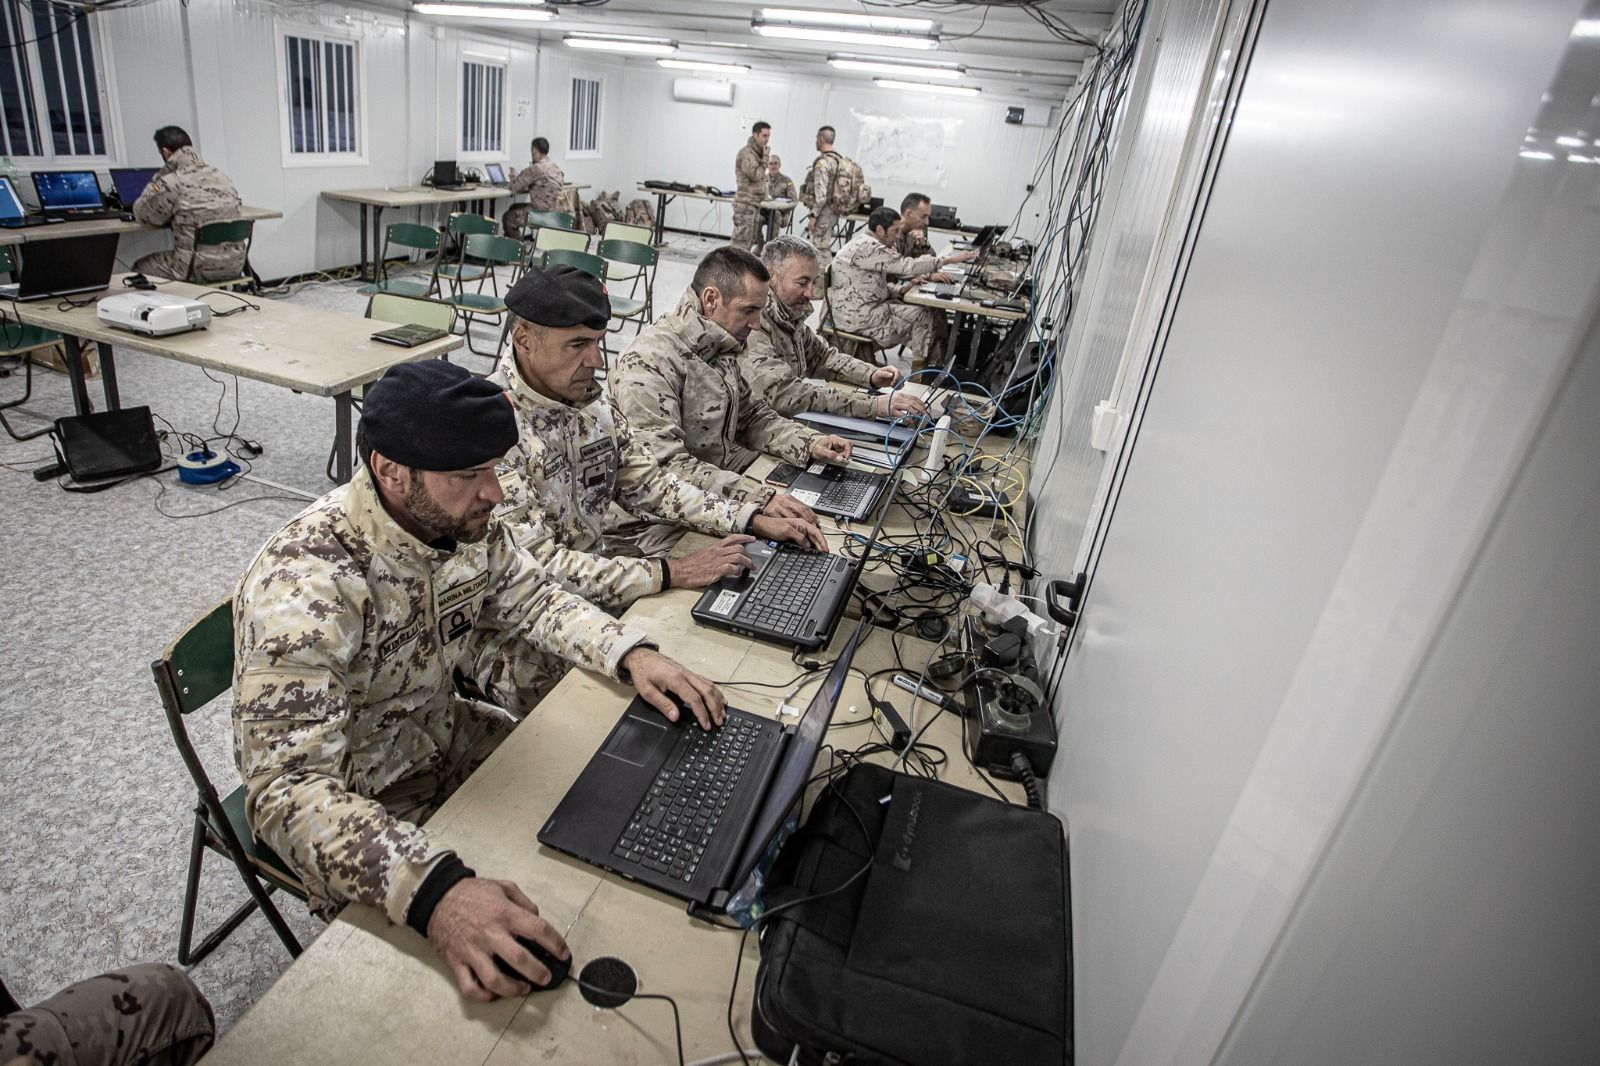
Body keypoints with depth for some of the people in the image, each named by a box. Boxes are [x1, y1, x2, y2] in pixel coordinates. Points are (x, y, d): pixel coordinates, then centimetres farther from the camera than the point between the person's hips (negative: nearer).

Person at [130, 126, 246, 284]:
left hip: (201, 270, -7)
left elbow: (142, 214, 2)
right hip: (234, 266, 7)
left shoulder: (171, 183, -12)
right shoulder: (221, 176, 7)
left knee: (140, 266, 20)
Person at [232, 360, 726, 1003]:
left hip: (446, 738, 7)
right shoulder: (303, 589, -35)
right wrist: (433, 892, -52)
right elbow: (289, 791, -38)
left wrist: (631, 655, -14)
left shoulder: (464, 521, -13)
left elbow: (531, 600, 3)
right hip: (357, 809, -6)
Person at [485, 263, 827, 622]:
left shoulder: (590, 404, 1)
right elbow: (536, 567, -26)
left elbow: (652, 486, 8)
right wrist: (671, 574, -26)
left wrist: (756, 521, -3)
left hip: (600, 573, 7)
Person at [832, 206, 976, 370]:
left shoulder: (869, 244, 14)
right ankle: (919, 373, 6)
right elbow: (907, 266, -23)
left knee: (929, 309, 5)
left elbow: (879, 287, 16)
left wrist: (904, 288, -3)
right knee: (924, 315, -6)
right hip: (857, 316, -10)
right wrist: (949, 259, -17)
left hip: (867, 307, 10)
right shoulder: (867, 247, -20)